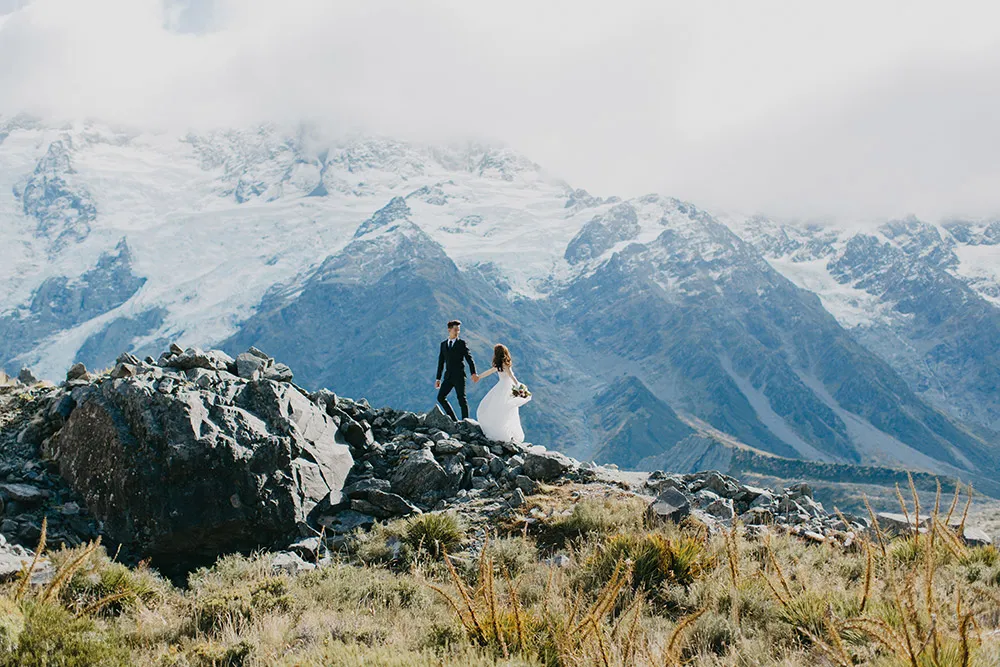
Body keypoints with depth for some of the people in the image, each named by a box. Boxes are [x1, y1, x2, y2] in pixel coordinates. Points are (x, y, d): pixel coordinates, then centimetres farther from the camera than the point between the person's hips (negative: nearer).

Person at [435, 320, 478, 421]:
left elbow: (469, 359, -6)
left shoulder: (461, 343, 0)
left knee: (461, 399, -5)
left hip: (459, 376, -5)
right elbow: (441, 362, 15)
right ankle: (454, 420, 6)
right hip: (448, 376, 5)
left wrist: (473, 373, -19)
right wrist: (438, 378, 13)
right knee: (440, 397, -1)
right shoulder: (443, 344, 13)